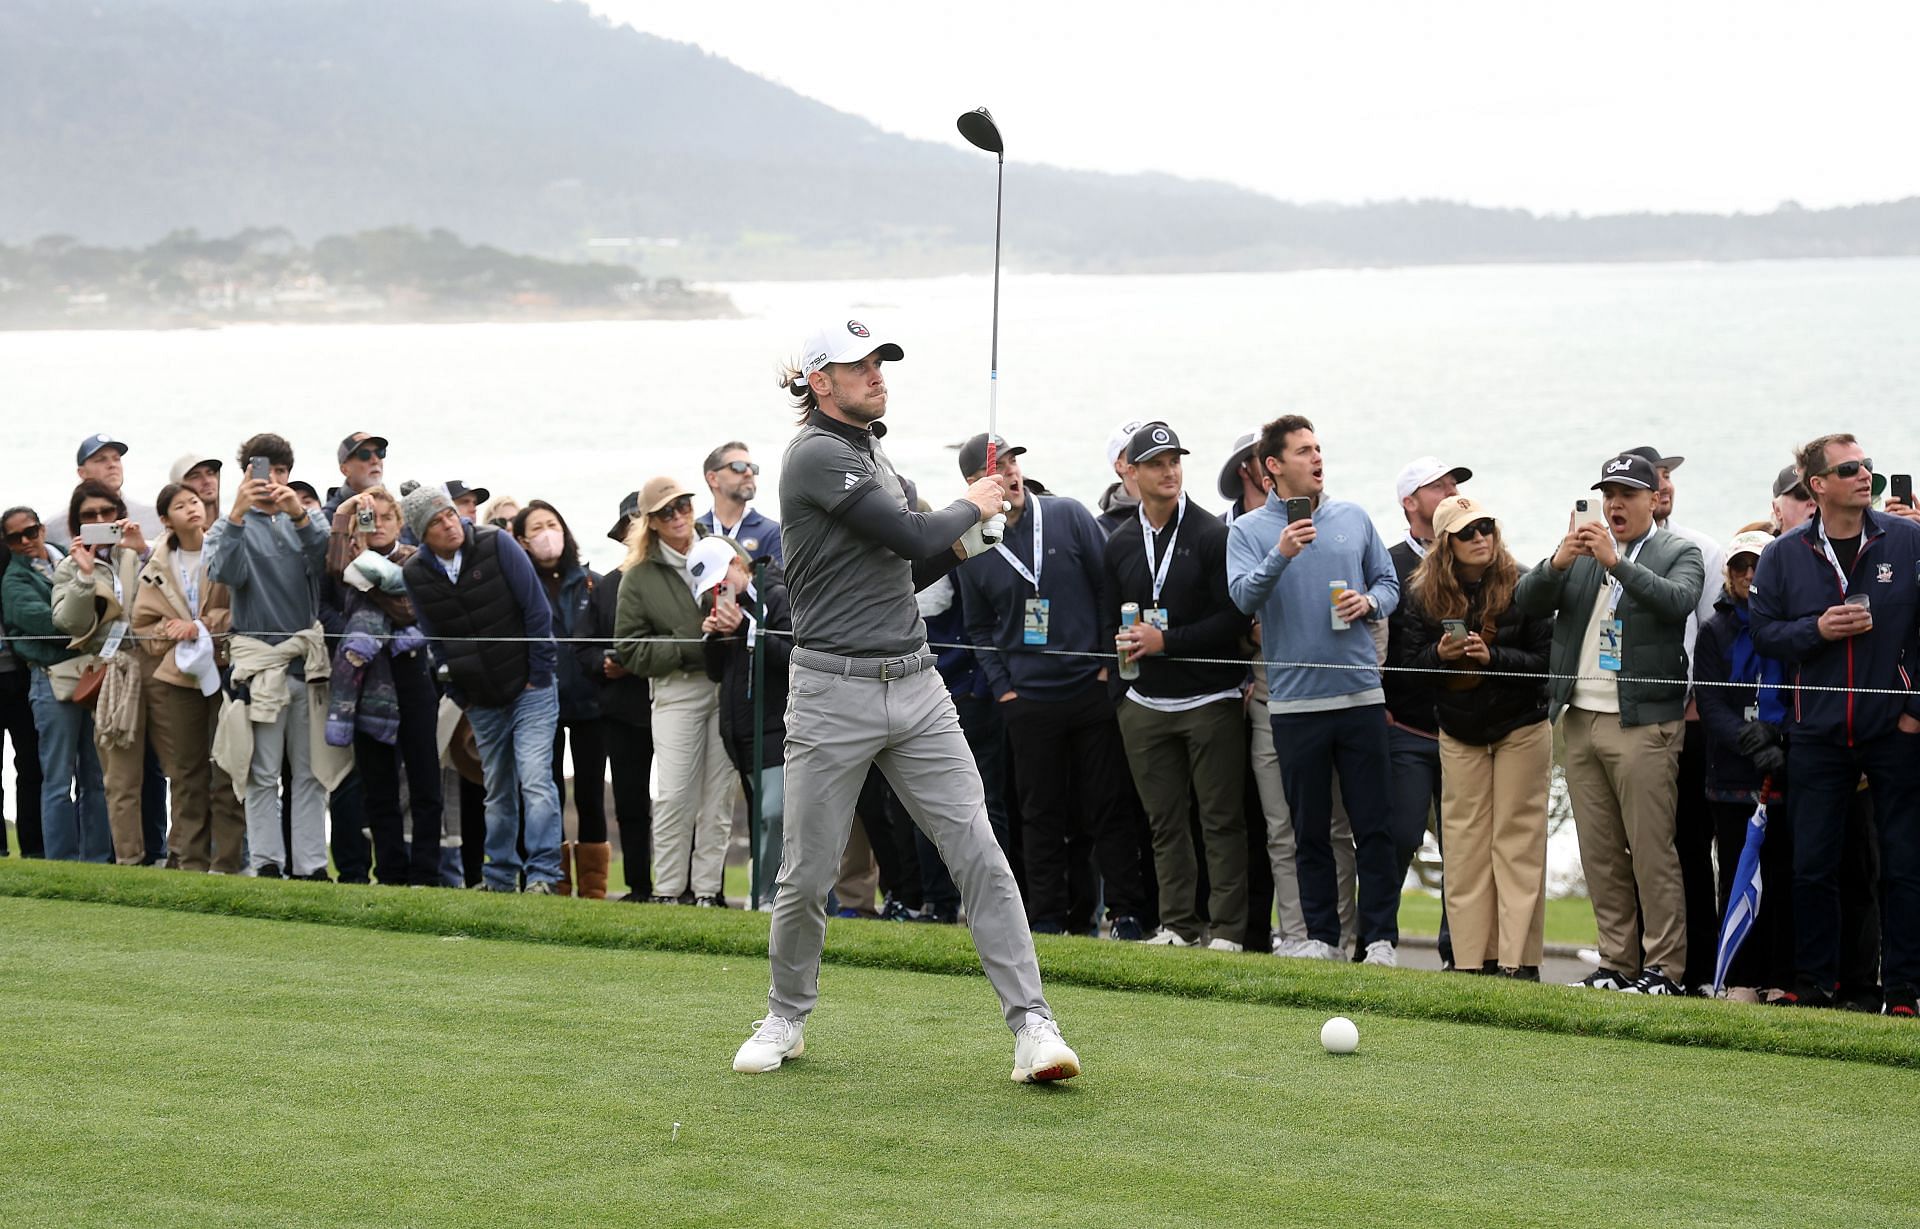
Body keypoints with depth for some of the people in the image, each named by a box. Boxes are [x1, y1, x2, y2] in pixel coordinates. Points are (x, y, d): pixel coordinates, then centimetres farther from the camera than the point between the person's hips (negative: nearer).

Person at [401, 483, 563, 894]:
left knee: (535, 780, -14)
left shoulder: (497, 545, -10)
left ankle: (542, 874, -15)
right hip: (483, 701, 4)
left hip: (530, 689, -4)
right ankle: (500, 878, 18)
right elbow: (434, 640, 9)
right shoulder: (415, 575, -1)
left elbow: (536, 609, -8)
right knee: (498, 793, 9)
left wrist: (539, 675, -8)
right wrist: (460, 696, 4)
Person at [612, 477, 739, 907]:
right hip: (677, 690, -1)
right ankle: (667, 891, 0)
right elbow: (630, 647, 1)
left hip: (729, 682, 1)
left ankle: (707, 888, 8)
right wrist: (689, 648, -12)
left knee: (719, 792, 2)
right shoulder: (638, 577, 3)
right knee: (673, 794, -7)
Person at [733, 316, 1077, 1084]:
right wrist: (971, 507, 2)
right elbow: (910, 537, -17)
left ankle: (1031, 1025, -8)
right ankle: (786, 1018, 24)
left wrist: (961, 540, 8)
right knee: (808, 875, 2)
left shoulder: (872, 455, 18)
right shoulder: (817, 454, -10)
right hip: (834, 691, -7)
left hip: (914, 683, 7)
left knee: (976, 850, -5)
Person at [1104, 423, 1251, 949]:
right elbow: (1110, 618, 20)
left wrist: (1166, 640, -13)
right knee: (1165, 821, 7)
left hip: (1209, 700, -5)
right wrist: (1124, 641, -2)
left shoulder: (1211, 534, -5)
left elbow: (1234, 620, -10)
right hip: (1145, 703, 5)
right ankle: (1178, 923, 13)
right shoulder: (1120, 544, 11)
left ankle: (1226, 927, 0)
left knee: (1221, 818, -3)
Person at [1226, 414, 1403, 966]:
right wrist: (1280, 557, -27)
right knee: (1310, 829, 6)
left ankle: (1380, 937, 4)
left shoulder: (1353, 518, 9)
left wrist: (1369, 602, -6)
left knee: (1373, 824, 0)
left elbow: (1389, 583, 15)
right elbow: (1243, 596, -13)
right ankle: (1321, 936, 13)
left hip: (1360, 693, 1)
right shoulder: (1248, 531, 2)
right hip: (1294, 701, -1)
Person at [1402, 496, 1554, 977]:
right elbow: (1412, 662, 1)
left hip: (1521, 728, -3)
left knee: (1517, 842, -3)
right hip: (1459, 733, 3)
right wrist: (1440, 654, -19)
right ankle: (1471, 959, 6)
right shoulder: (1422, 595, -2)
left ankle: (1517, 959, -2)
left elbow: (1546, 659, -12)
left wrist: (1494, 657, -25)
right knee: (1465, 845, 2)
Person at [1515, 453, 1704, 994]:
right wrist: (1557, 563, -13)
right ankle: (1617, 964, 13)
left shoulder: (1678, 552, 2)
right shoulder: (1581, 551, 15)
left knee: (1651, 851, -7)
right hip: (1580, 720, 5)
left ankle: (1666, 967, -3)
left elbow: (1677, 600, -17)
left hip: (1642, 723, -5)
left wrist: (1616, 562, -24)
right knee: (1600, 854, 7)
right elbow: (1526, 601, 5)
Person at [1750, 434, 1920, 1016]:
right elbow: (1762, 631, 5)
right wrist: (1817, 629, -13)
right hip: (1817, 733, 2)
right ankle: (1814, 984, 15)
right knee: (1812, 864, 6)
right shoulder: (1784, 555, 4)